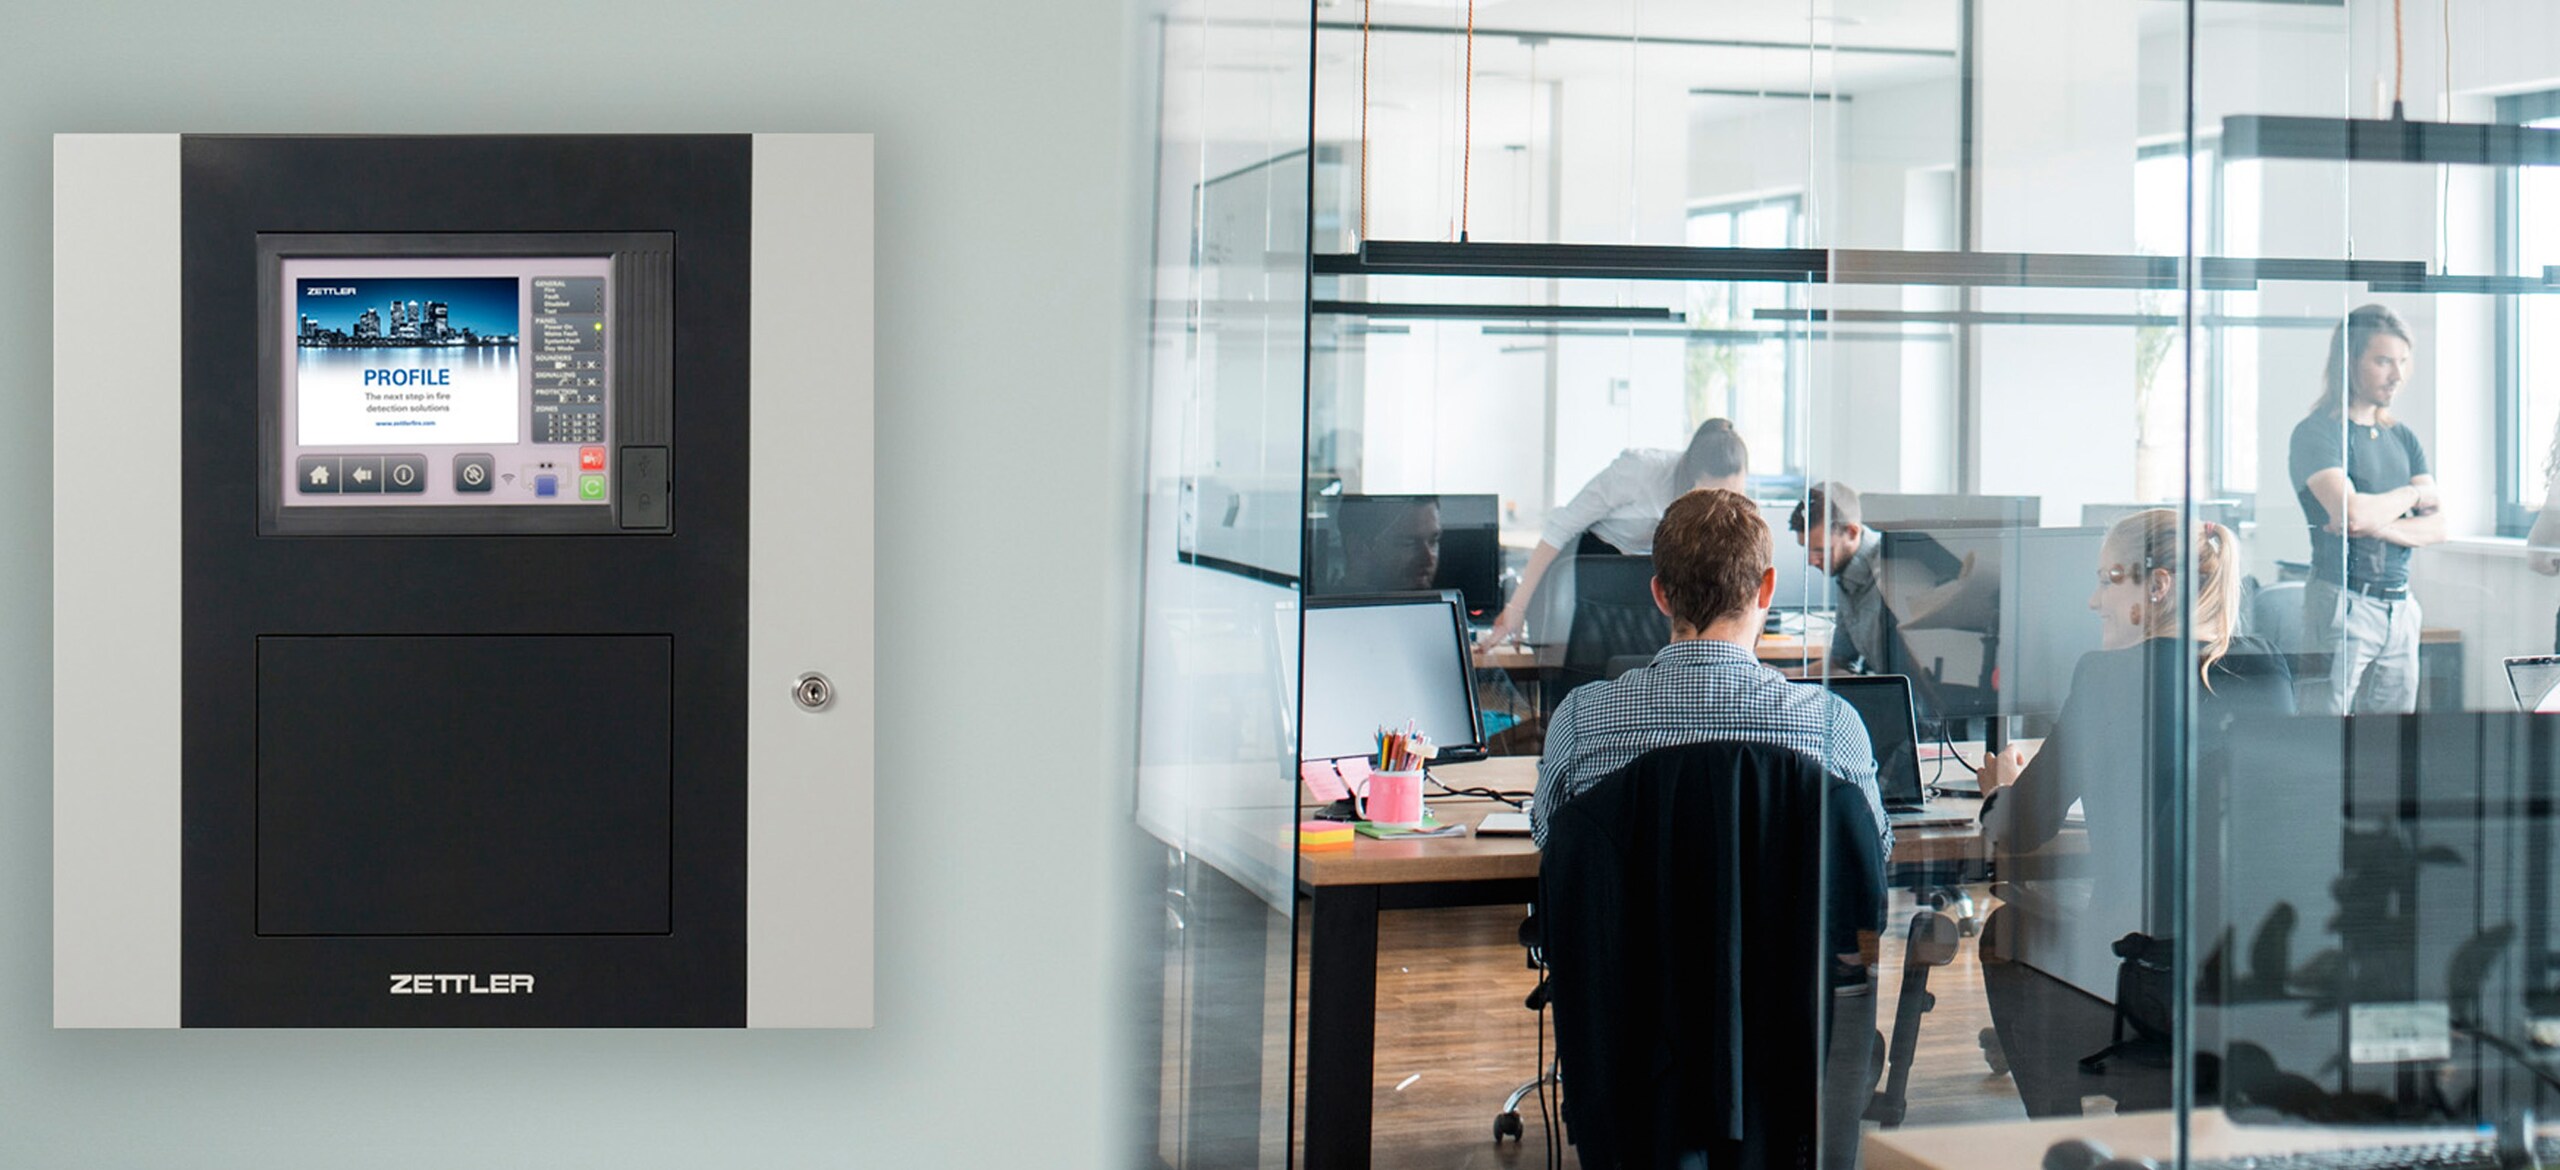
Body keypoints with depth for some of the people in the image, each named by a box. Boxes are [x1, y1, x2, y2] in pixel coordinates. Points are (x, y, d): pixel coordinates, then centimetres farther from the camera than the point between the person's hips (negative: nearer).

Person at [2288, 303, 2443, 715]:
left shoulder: (2404, 438, 16)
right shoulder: (2317, 431, -6)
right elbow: (2351, 512, -19)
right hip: (2342, 604, -7)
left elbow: (2436, 527, 8)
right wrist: (2413, 494, -1)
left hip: (2401, 607, 7)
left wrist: (2377, 524, -11)